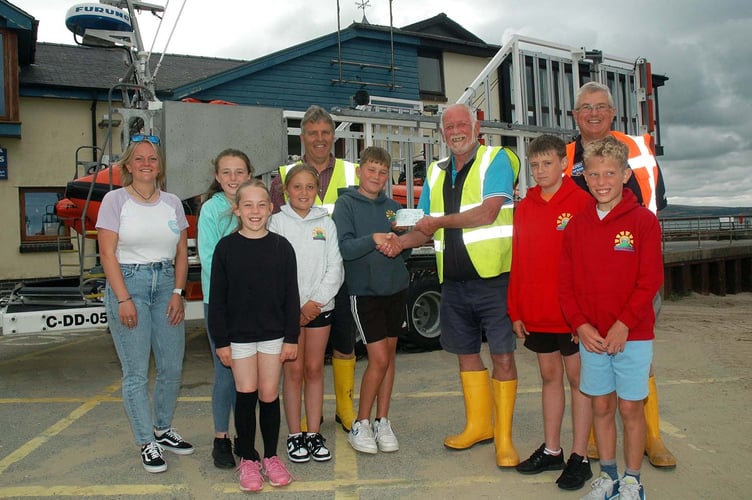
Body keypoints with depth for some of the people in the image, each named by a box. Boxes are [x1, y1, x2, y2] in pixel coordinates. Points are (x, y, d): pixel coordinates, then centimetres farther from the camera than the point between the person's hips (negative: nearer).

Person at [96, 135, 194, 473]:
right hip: (128, 283, -4)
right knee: (136, 372, 1)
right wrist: (124, 299, -13)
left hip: (166, 284, 4)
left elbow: (182, 253, 8)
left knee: (173, 367, 7)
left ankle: (163, 430, 28)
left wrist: (178, 293, -2)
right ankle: (146, 443, 15)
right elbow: (107, 254, -7)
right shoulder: (115, 200, -2)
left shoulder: (172, 202, 8)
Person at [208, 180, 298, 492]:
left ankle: (271, 457, 25)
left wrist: (291, 337, -1)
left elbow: (291, 296, 0)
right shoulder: (226, 247, -3)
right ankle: (247, 460, 22)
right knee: (246, 396, 4)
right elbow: (217, 298, -2)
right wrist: (221, 341, -4)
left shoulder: (281, 247, -2)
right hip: (238, 335, 0)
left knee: (269, 396, 7)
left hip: (274, 334, 1)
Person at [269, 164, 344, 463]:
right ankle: (295, 436, 15)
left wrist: (317, 301, -9)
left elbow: (335, 267, 2)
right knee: (294, 370, 3)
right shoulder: (277, 222, 0)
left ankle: (314, 434, 18)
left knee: (314, 370, 9)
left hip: (320, 306, 2)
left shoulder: (326, 223, 7)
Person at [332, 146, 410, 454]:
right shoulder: (346, 203, -2)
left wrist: (399, 244, -11)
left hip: (395, 288, 5)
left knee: (389, 356, 9)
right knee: (379, 358, -7)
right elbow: (343, 247, -13)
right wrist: (373, 240, -27)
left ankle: (382, 423, 22)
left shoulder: (393, 207, 11)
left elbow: (407, 250, 11)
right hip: (364, 290, -5)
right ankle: (360, 425, 11)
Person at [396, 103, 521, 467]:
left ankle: (503, 436, 13)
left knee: (502, 355, -1)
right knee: (466, 353, 15)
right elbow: (426, 229, 17)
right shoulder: (436, 173, 15)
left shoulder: (496, 159, -3)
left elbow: (488, 212, -18)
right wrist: (400, 242, -3)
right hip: (453, 282, 6)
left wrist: (440, 221, -10)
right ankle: (478, 425, 31)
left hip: (493, 277, -6)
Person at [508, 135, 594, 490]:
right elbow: (518, 262, 9)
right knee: (549, 376, 15)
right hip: (536, 313, 5)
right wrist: (515, 310, 7)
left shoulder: (582, 203, -7)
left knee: (577, 378, 7)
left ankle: (579, 457, 19)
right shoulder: (524, 208, 8)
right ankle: (551, 450, 28)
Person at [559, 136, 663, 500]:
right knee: (601, 406, 12)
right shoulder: (576, 225, 4)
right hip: (590, 336, 3)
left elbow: (650, 280, -10)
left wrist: (623, 325, -15)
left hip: (632, 335, -3)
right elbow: (566, 283, 4)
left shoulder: (643, 221, -6)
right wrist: (580, 325, -7)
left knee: (630, 407, 7)